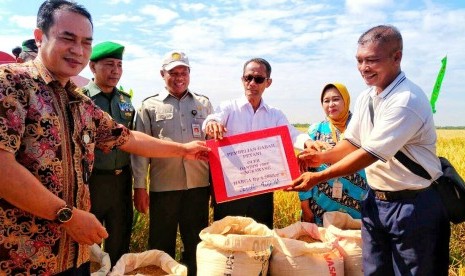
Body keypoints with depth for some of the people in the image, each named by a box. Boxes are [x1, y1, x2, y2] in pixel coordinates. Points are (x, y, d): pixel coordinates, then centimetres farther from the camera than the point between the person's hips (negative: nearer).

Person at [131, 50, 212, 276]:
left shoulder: (204, 104, 9)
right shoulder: (149, 106, 2)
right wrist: (139, 187, -4)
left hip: (199, 185, 2)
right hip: (163, 186, -2)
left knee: (196, 244, 14)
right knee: (161, 245, 12)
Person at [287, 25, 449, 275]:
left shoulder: (407, 100, -23)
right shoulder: (366, 98, 3)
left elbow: (369, 154, -25)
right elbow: (352, 143, 10)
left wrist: (318, 177, -21)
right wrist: (321, 157, -8)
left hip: (413, 205, -7)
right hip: (375, 200, 7)